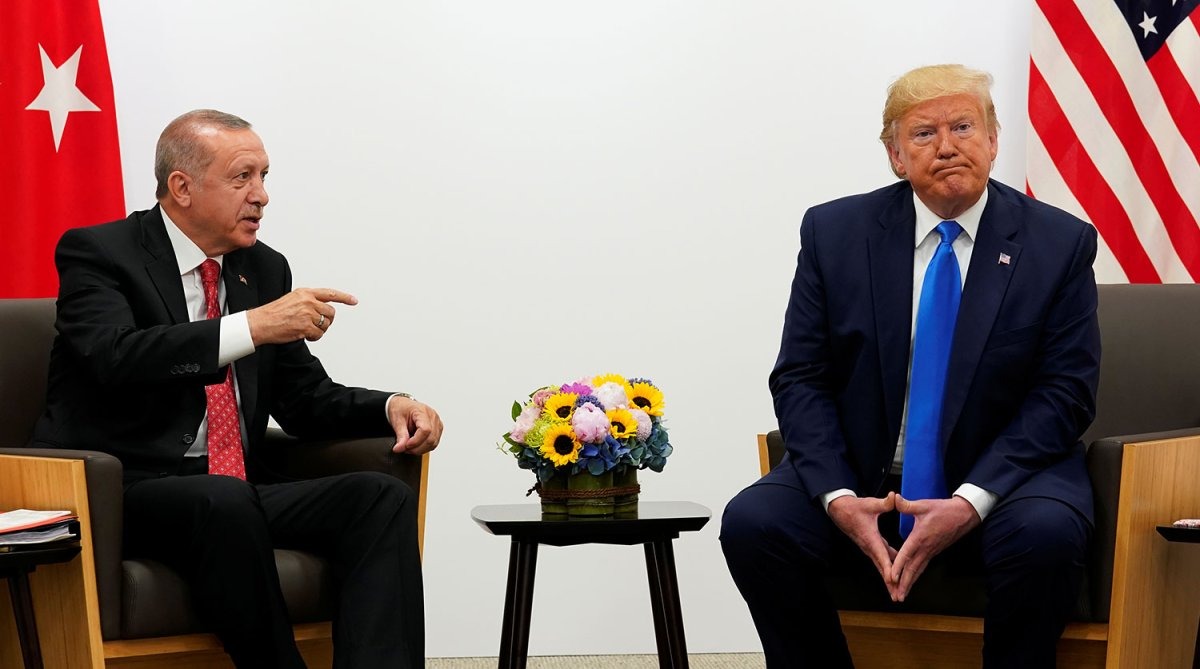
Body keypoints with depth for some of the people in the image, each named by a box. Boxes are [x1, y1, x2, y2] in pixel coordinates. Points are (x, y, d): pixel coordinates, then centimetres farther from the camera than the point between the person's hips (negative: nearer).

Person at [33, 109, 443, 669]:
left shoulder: (265, 268, 15)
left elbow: (304, 399, 18)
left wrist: (390, 406, -2)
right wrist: (253, 326, -30)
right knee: (225, 501, -38)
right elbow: (117, 358, -24)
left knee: (380, 496, -19)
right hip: (123, 494, -6)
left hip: (236, 492, 6)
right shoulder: (98, 254, -3)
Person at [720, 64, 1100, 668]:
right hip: (861, 478, 2)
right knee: (753, 523, -25)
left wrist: (971, 502, -19)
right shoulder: (834, 233, 2)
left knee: (1046, 533, -34)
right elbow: (799, 379, 1)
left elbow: (1064, 393, -6)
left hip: (998, 481, -2)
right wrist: (838, 498, -17)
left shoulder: (1059, 244, -1)